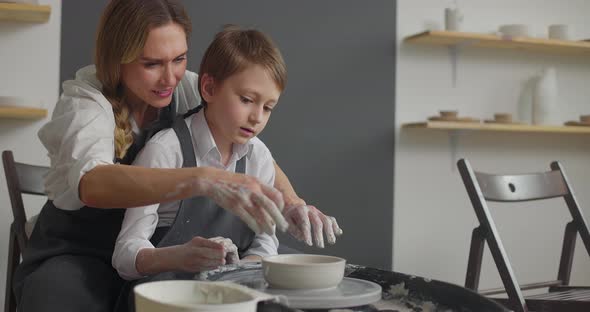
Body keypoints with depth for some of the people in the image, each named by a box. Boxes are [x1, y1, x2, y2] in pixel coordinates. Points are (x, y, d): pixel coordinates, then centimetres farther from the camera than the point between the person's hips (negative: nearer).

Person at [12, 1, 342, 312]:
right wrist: (204, 180, -53)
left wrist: (290, 201, -30)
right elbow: (92, 184, -39)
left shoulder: (190, 91, -6)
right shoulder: (84, 102, -18)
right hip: (80, 257, -3)